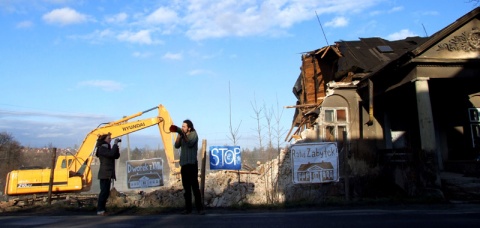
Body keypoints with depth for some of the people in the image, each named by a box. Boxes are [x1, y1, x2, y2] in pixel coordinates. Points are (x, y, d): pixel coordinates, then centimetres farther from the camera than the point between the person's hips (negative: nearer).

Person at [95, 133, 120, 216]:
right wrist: (115, 144, -16)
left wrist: (116, 146, 2)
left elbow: (116, 156, 13)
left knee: (106, 192, 9)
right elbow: (111, 154, -25)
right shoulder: (102, 148, -9)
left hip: (108, 174, 9)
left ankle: (102, 209, 13)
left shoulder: (107, 148, 19)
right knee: (104, 192, -11)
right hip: (104, 174, -9)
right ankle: (100, 210, -9)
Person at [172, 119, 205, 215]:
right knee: (186, 188, 7)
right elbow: (176, 145, 0)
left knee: (195, 186, -8)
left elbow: (190, 143, -19)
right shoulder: (182, 135, 14)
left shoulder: (193, 134, -1)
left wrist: (183, 134, -22)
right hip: (183, 164, 6)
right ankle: (188, 208, 13)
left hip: (192, 164, -5)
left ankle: (200, 208, -5)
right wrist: (179, 135, -8)